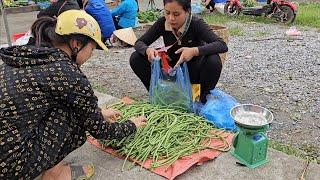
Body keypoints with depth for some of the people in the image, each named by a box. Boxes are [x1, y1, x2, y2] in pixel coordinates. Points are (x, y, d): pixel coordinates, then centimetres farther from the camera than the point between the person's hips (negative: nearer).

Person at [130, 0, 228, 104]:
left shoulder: (196, 24, -22)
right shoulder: (162, 23, -13)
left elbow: (223, 45, -33)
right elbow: (139, 42, -8)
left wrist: (195, 51, -47)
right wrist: (147, 50, -32)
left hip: (193, 71, -3)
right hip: (171, 69, 3)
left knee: (214, 61, -35)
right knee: (136, 59, -15)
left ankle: (204, 97, -7)